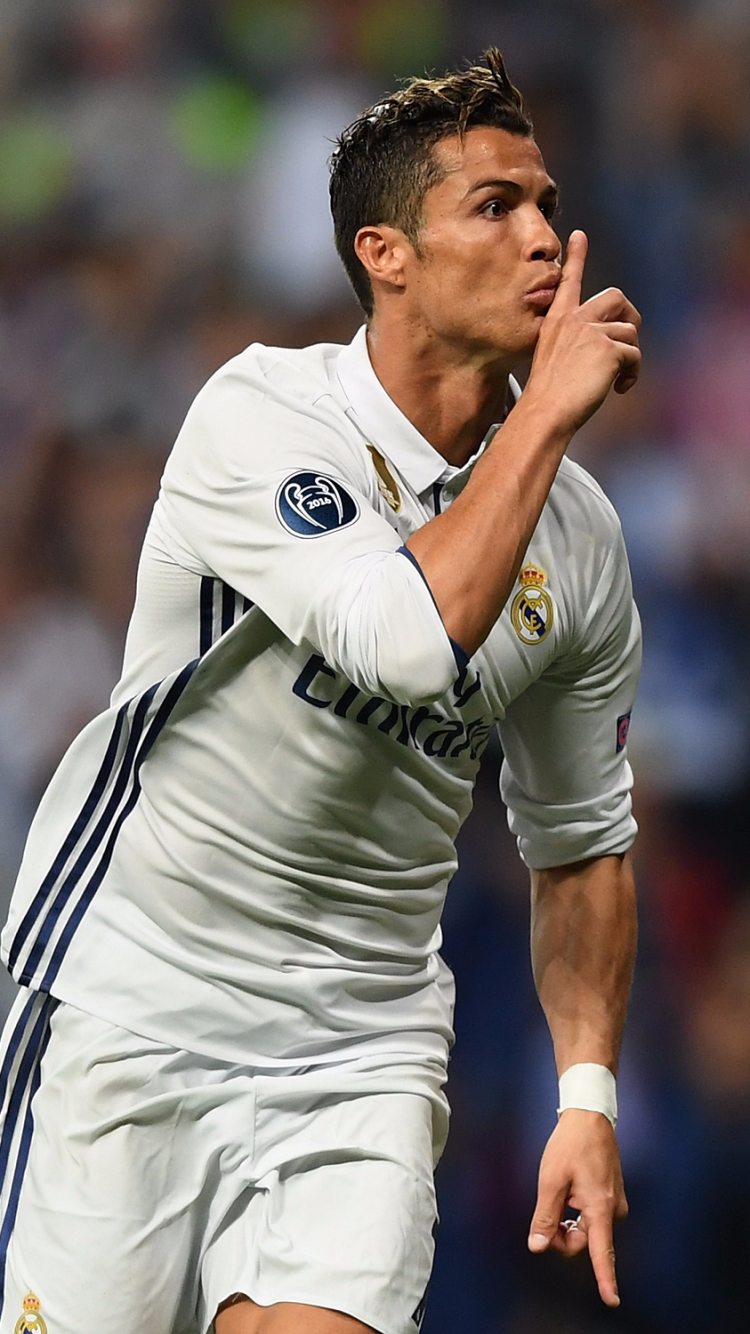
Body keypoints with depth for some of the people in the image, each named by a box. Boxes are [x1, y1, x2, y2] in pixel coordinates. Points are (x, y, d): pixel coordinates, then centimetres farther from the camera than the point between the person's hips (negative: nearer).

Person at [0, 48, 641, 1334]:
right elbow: (410, 640, -29)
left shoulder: (580, 532, 4)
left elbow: (581, 842, 13)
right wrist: (547, 415, -20)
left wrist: (587, 1095, 3)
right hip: (135, 998, -3)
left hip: (365, 1038, 4)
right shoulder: (261, 413, -12)